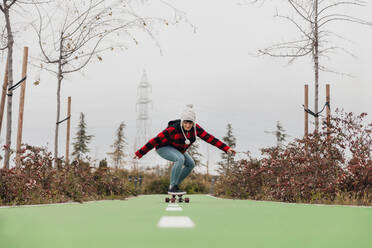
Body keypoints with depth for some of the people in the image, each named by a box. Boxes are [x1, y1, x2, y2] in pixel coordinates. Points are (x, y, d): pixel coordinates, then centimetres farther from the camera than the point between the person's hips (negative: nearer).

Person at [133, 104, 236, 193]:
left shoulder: (196, 128, -18)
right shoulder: (173, 129, -35)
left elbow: (209, 138, -16)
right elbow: (155, 140, -34)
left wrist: (226, 148, -20)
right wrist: (139, 153, -35)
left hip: (177, 149, 7)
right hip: (163, 148, -7)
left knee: (191, 164, 5)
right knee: (180, 159, -31)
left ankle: (175, 185, 15)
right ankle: (172, 187, -19)